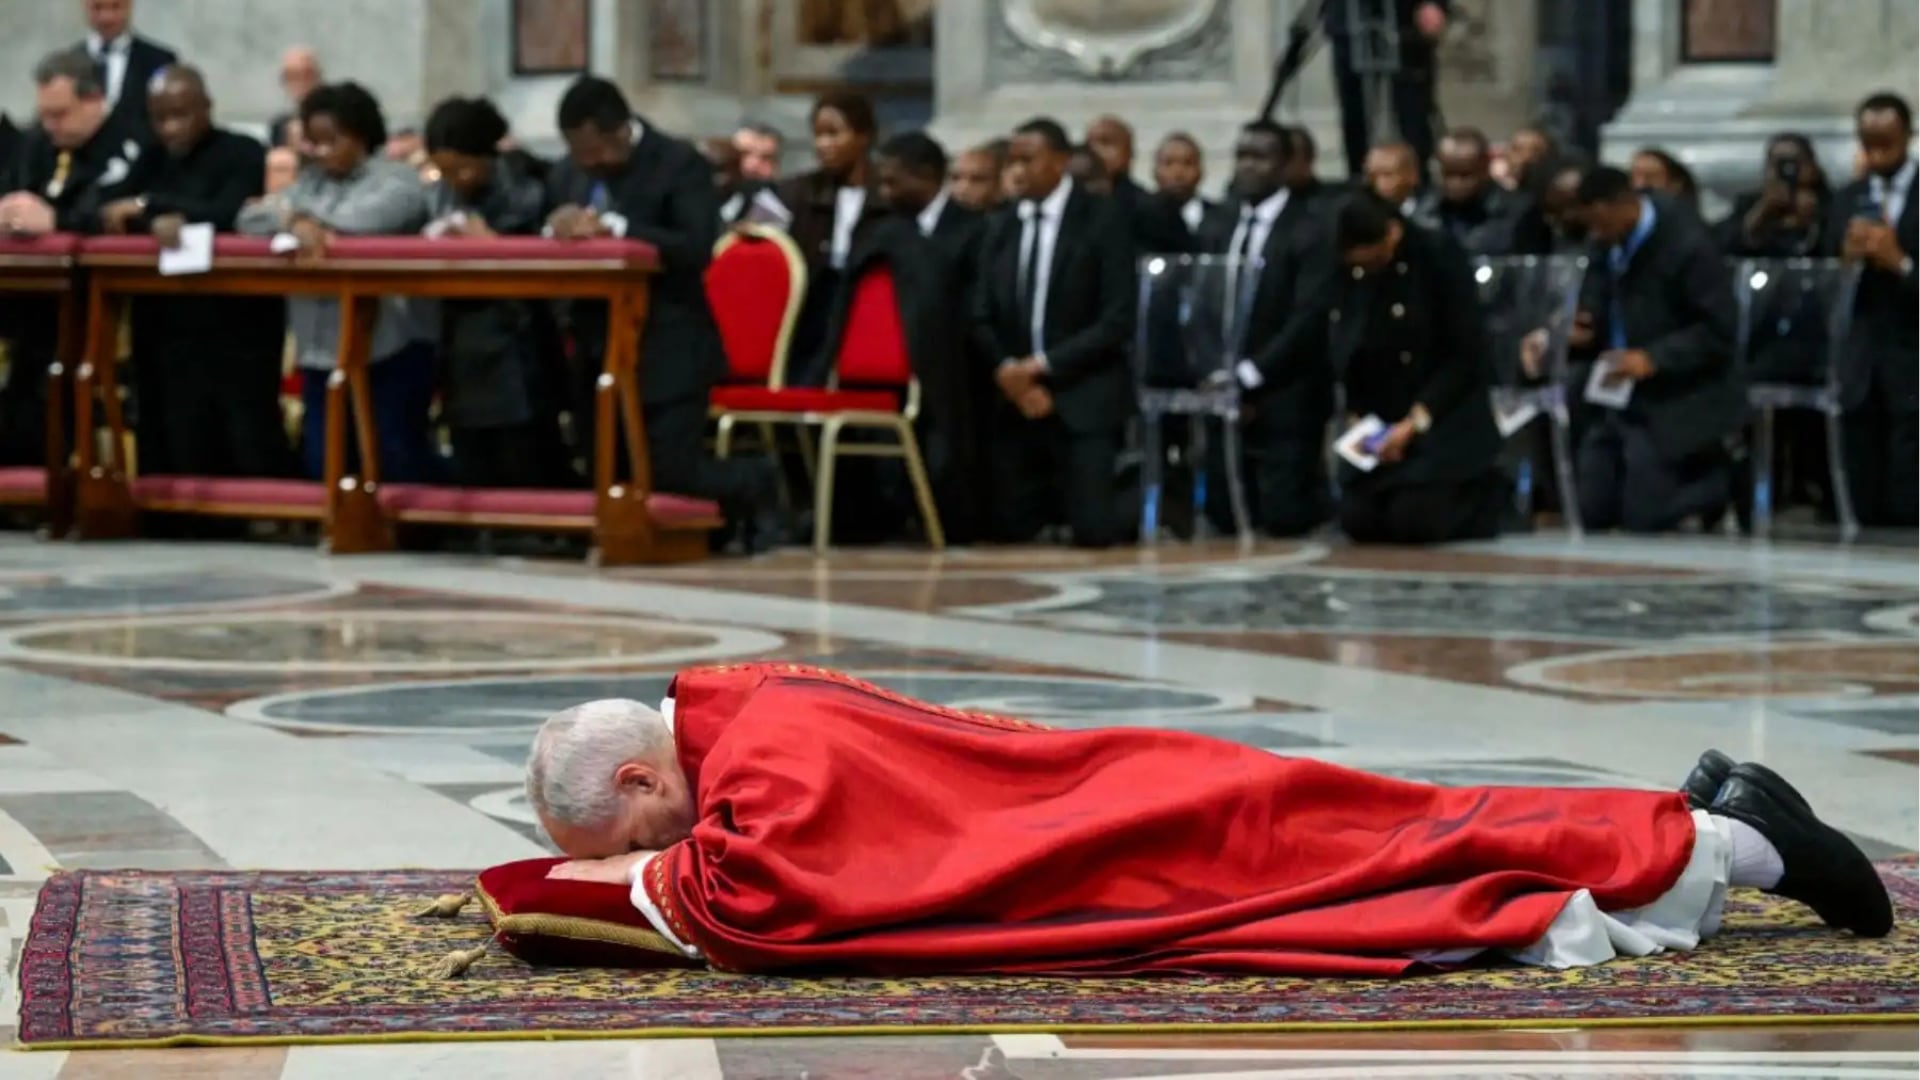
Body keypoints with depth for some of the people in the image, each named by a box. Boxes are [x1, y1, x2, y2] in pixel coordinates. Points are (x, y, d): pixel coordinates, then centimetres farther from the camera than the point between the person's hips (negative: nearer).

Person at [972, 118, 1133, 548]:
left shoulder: (1102, 219, -3)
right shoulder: (1000, 228, 12)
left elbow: (1118, 319, -10)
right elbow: (982, 318, 9)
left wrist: (1044, 364, -14)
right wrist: (1007, 371, -11)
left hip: (1083, 399, -4)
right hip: (1015, 399, 4)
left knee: (1093, 532, -13)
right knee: (1011, 529, -3)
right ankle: (1056, 495, 29)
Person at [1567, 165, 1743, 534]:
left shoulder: (1687, 245, -22)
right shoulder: (1606, 238, -1)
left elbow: (1718, 330, -18)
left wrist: (1653, 359, -26)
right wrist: (1584, 327, -10)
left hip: (1671, 400, -7)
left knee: (1643, 517, -11)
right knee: (1595, 515, 4)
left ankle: (1729, 480, 14)